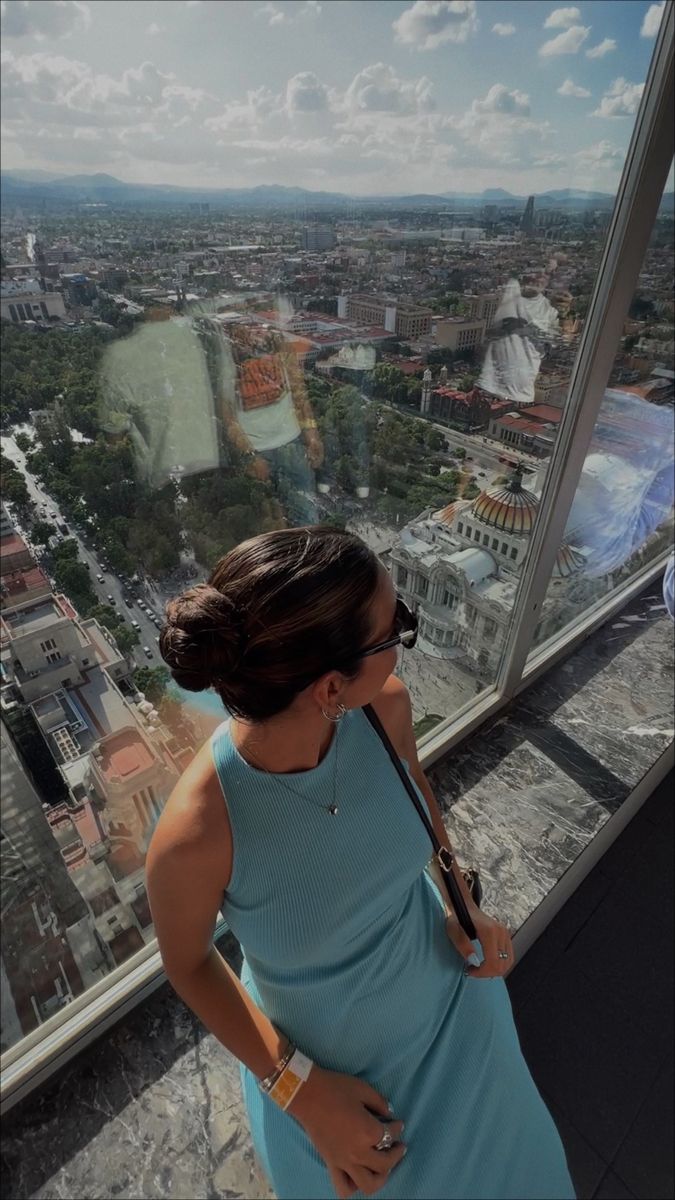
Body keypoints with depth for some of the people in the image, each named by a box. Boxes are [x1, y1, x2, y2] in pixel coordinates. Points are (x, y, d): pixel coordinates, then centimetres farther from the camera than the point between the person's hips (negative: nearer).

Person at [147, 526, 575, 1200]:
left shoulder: (386, 706, -28)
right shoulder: (196, 833, -38)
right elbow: (188, 964, -16)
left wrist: (464, 905, -11)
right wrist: (301, 1089, -15)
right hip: (329, 1061, -3)